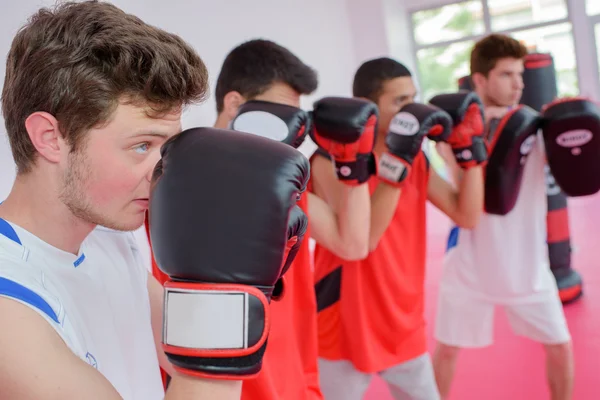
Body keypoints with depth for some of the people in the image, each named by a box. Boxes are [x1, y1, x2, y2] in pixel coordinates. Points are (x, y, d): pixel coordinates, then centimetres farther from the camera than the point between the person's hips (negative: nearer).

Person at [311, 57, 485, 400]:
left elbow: (467, 216, 2)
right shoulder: (331, 160, -16)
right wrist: (396, 162, -30)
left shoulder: (415, 158, 4)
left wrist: (470, 148, -7)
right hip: (345, 330, -5)